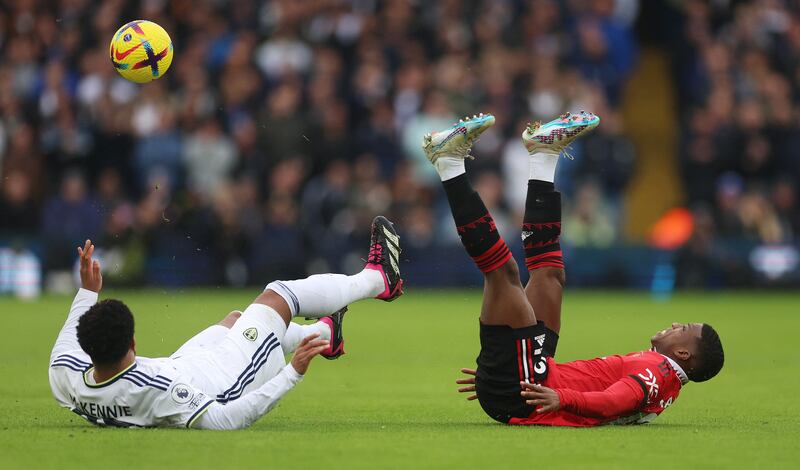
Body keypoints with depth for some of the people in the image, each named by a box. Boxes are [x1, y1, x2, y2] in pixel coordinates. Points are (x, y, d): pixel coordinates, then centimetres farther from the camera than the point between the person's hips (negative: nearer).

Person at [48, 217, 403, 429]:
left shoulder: (64, 377, -29)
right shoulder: (158, 392, -48)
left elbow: (67, 343, -3)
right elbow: (226, 420, -41)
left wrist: (87, 292, 4)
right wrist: (292, 374, -39)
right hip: (222, 386, -7)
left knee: (236, 318, 30)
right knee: (278, 296, 9)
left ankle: (324, 332, 59)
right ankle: (377, 278, 36)